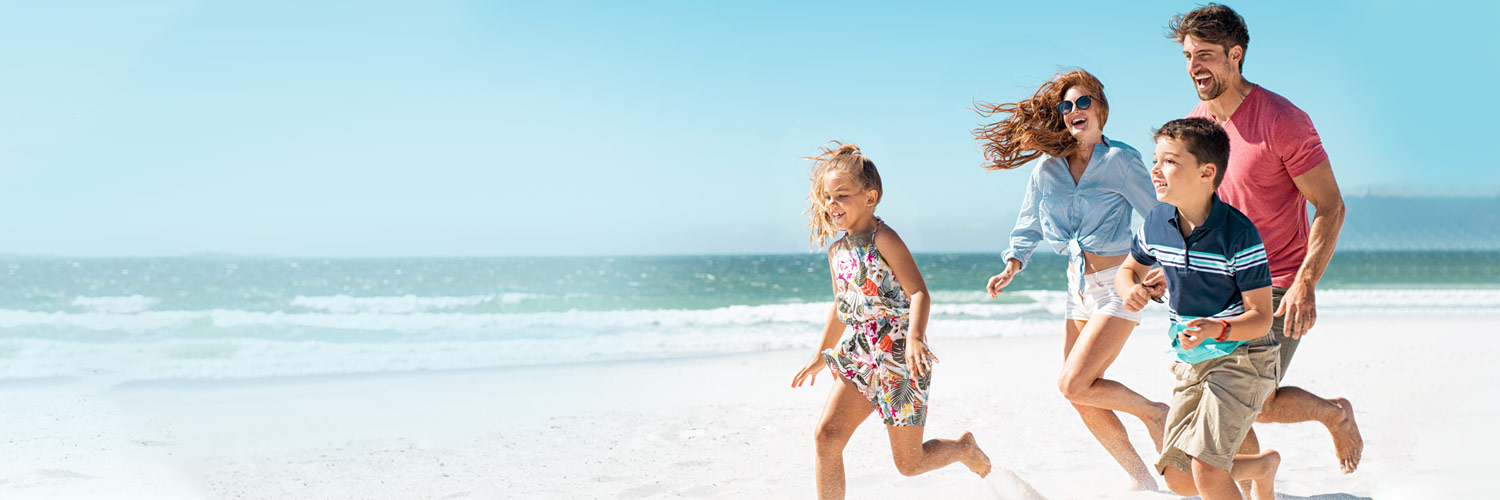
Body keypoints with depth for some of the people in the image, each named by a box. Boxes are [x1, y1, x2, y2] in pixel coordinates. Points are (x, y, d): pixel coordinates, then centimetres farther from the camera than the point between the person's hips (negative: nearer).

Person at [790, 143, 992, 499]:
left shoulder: (882, 239, -13)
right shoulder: (837, 251, 9)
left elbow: (919, 292, -22)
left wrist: (915, 337, -38)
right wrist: (821, 355, 32)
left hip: (899, 358, -7)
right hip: (859, 357, 7)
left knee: (909, 463, 2)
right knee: (826, 436, -13)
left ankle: (963, 448, 34)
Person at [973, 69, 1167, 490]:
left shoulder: (1120, 160, -10)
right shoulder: (1048, 166, 4)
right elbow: (1028, 228, 14)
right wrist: (1011, 267, -1)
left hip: (1119, 283, -6)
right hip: (1080, 286, 6)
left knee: (1074, 384, -17)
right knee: (1084, 399, 4)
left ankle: (1154, 413, 6)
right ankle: (1141, 480, 18)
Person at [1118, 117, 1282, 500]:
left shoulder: (1238, 233, -22)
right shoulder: (1156, 224, -5)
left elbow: (1261, 317, -19)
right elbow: (1129, 269, 15)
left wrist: (1218, 330, -38)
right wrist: (1130, 289, -9)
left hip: (1241, 356, -7)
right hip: (1191, 360, 7)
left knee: (1206, 468, -21)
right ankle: (1264, 465, 34)